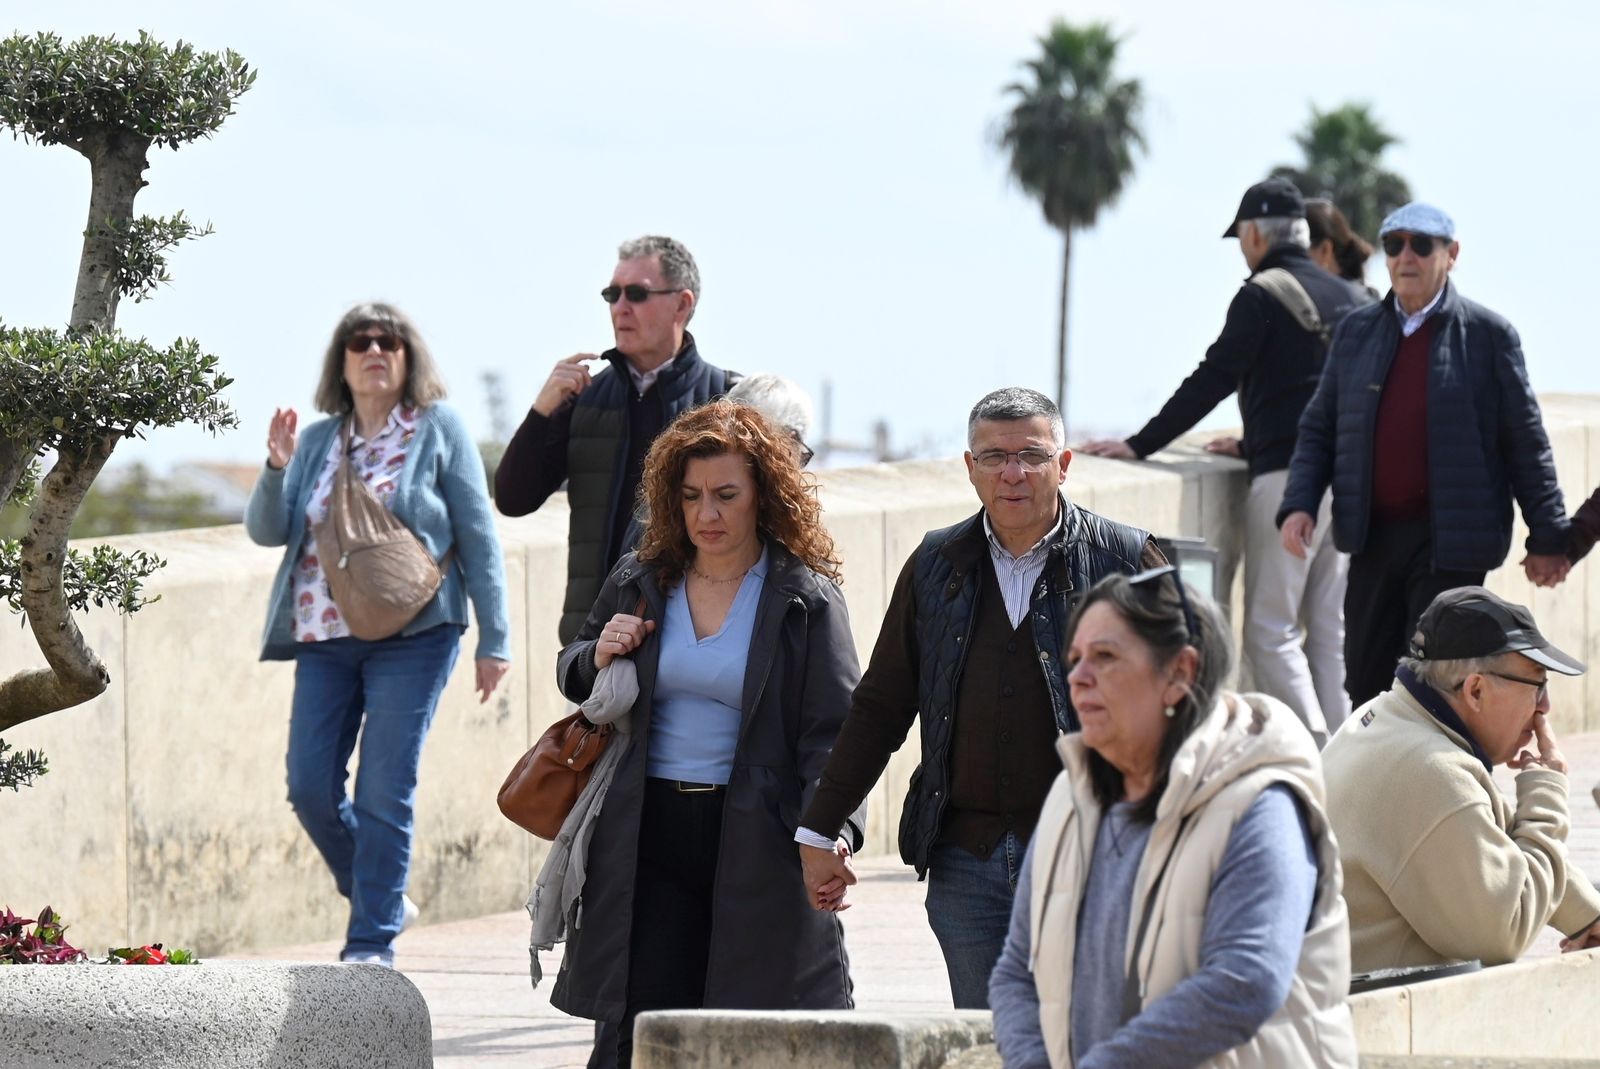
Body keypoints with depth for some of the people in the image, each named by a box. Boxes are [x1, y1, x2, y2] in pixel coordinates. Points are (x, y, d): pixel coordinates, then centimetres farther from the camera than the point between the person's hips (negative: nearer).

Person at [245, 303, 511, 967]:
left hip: (412, 637, -4)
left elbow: (478, 536, 0)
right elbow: (266, 531, 7)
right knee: (310, 788, 0)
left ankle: (372, 942, -1)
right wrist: (277, 468, -12)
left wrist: (494, 639, -5)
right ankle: (382, 900, 22)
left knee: (384, 794, -6)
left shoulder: (438, 429, 1)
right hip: (324, 639, 4)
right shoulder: (317, 441, 12)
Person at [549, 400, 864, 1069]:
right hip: (648, 841, 3)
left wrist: (832, 832, -22)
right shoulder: (637, 584, 11)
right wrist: (596, 659, 2)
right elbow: (573, 675, 27)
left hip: (758, 843, -3)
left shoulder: (805, 600, -1)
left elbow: (835, 732, -7)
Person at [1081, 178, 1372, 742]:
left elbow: (1212, 381, -10)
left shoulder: (1263, 294, -7)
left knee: (1271, 631, -5)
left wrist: (1140, 444, -6)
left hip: (1287, 480, -7)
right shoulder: (1349, 298, 16)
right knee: (1330, 631, 12)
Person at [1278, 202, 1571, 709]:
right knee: (1366, 682, 7)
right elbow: (1318, 428, 13)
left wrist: (1547, 536, 0)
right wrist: (1299, 504, -3)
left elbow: (1525, 441, 1)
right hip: (1373, 541, 5)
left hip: (1449, 546, -4)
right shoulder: (1356, 332, 11)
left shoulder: (1488, 334, -1)